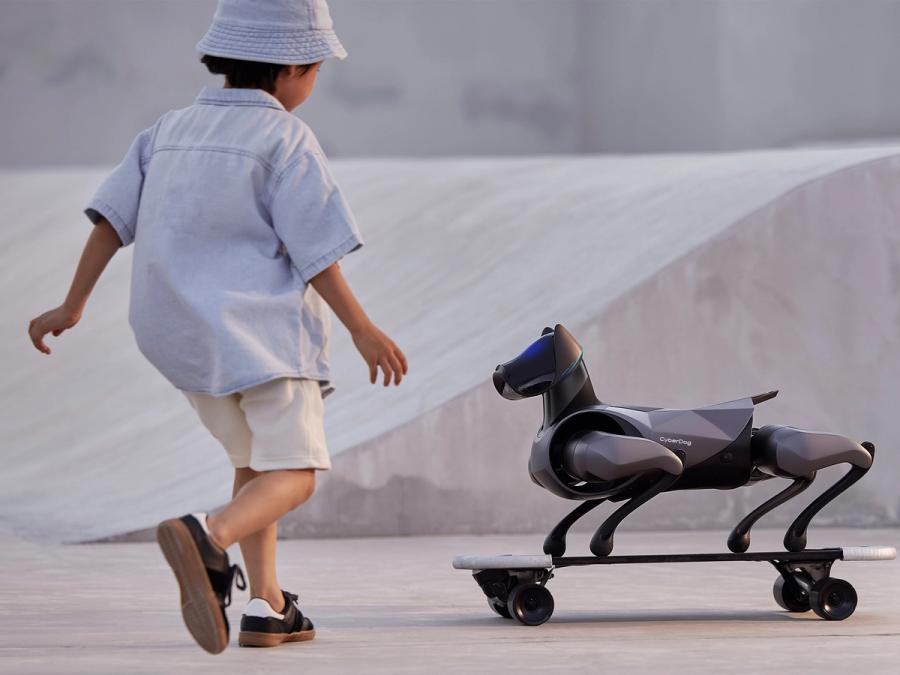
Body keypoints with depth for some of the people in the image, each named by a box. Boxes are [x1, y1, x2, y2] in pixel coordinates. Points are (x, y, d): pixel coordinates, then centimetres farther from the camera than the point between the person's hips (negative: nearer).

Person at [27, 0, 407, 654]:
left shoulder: (169, 130, 12)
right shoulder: (285, 140, -7)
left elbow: (111, 218, 6)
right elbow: (314, 251, -10)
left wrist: (73, 306, 9)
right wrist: (362, 329, -5)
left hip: (179, 332, 7)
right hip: (260, 327, -7)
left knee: (254, 461, 22)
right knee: (292, 473, -6)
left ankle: (267, 607, 14)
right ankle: (207, 536, -36)